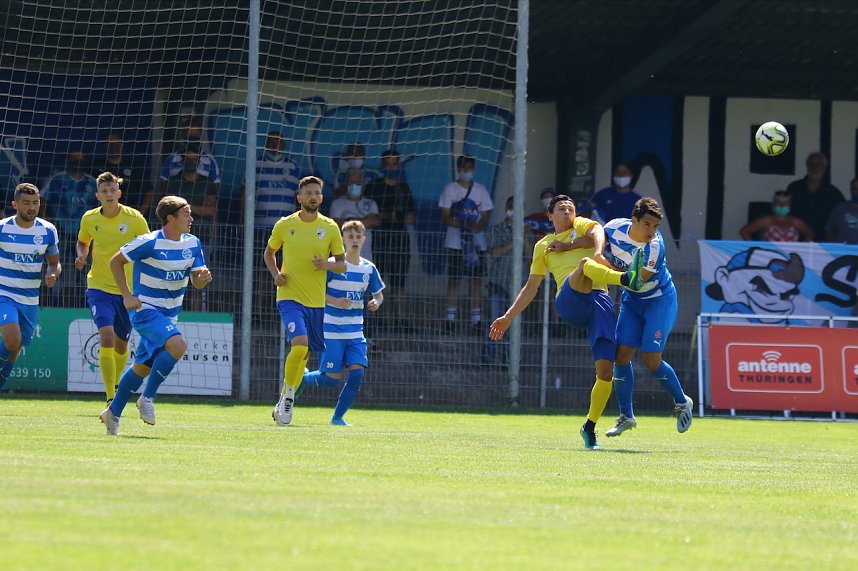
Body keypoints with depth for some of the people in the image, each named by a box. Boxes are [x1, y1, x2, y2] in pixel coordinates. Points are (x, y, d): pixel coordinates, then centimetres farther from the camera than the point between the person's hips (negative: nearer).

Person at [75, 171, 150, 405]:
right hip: (99, 288, -1)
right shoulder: (89, 219, -2)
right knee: (106, 338, -20)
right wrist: (81, 256, -4)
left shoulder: (135, 219, -8)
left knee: (121, 345, 13)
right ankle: (110, 398, -21)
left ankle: (115, 385, 41)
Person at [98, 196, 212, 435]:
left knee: (142, 367, 13)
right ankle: (148, 397, -15)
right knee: (178, 345, -29)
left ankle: (113, 413, 29)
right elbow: (115, 261, -8)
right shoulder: (150, 242, -17)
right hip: (146, 310, -7)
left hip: (169, 314, 7)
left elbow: (196, 282, 6)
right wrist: (127, 296, -13)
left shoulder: (192, 244, 1)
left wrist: (203, 278, -18)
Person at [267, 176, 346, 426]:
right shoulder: (284, 225, 0)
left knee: (303, 355, 11)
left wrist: (327, 264, -15)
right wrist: (275, 274, -3)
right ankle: (287, 393, -6)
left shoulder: (330, 227, 2)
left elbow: (342, 265, 7)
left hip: (316, 301, 3)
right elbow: (269, 252, 16)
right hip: (289, 296, -3)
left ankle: (284, 404, 28)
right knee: (300, 345, -25)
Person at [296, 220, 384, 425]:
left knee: (357, 373, -11)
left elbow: (378, 293, 18)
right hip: (332, 330, -4)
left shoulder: (369, 269, 6)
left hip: (355, 333, 4)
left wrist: (376, 302, -5)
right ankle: (302, 379, 24)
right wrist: (333, 301, -22)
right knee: (331, 378, -8)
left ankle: (337, 417, 4)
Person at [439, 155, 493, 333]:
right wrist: (456, 223, -22)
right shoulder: (450, 189, 4)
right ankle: (450, 319, -1)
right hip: (455, 242, -2)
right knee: (453, 280, -3)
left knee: (477, 280, 1)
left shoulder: (480, 190, 10)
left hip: (477, 242, 2)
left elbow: (485, 216, 8)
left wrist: (479, 225, -14)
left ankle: (476, 319, 4)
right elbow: (445, 216, -1)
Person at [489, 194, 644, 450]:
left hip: (599, 299, 0)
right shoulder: (543, 246, 29)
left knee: (606, 369, -13)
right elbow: (530, 287, 31)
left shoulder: (582, 226, 26)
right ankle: (627, 279, -64)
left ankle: (590, 427, 2)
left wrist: (574, 246, -11)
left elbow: (598, 233, 2)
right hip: (569, 302, 0)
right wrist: (508, 318, 27)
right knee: (584, 264, -34)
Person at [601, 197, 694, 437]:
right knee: (621, 355, -3)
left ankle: (682, 402, 15)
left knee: (651, 360, -11)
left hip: (659, 300, -5)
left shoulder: (654, 247, -29)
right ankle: (626, 416, 10)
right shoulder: (615, 227, -14)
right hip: (631, 301, 5)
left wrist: (607, 265, -26)